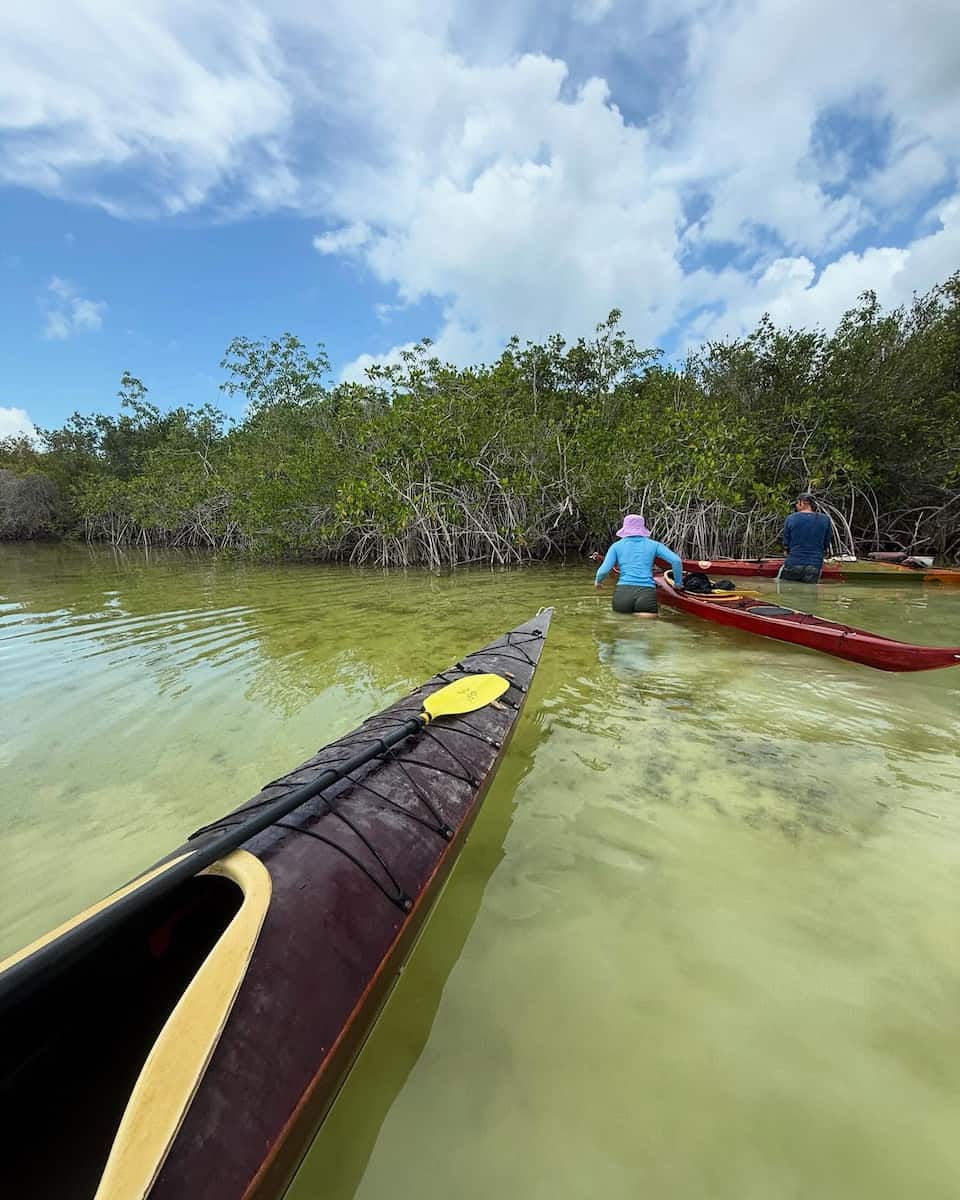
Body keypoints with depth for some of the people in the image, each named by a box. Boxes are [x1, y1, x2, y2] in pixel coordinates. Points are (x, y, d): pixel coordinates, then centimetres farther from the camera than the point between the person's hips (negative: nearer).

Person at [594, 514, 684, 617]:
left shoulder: (616, 546, 14)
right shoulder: (654, 545, 15)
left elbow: (604, 570, 4)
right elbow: (677, 561, 5)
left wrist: (598, 581, 26)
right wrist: (678, 584, 19)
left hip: (623, 591, 1)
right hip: (647, 593, 0)